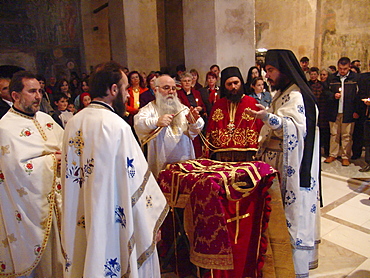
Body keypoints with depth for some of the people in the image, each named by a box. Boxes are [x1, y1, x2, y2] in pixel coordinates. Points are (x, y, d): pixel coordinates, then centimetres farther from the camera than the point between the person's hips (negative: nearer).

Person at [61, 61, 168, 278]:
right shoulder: (116, 126, -21)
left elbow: (70, 174, 9)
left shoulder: (73, 123, 0)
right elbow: (135, 179, -20)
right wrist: (150, 225, -9)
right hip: (114, 221, -7)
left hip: (81, 222, 7)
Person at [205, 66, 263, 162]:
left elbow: (260, 129, -2)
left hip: (245, 157, -2)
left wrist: (257, 155, -10)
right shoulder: (218, 105, 12)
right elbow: (210, 131, 12)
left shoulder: (252, 103, 3)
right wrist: (208, 153, 6)